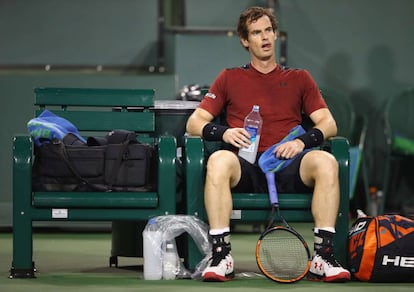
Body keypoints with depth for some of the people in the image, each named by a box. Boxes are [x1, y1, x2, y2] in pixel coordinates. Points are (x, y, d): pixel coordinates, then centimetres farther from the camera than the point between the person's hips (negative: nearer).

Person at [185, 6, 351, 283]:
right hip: (246, 169, -1)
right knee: (219, 160, -36)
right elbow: (194, 123, 14)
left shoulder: (299, 78, 23)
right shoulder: (230, 78, 21)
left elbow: (328, 124, 13)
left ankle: (323, 257, -32)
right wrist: (224, 132, -8)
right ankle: (222, 257, -36)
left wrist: (303, 141, -9)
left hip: (289, 169, 1)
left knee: (326, 161, -32)